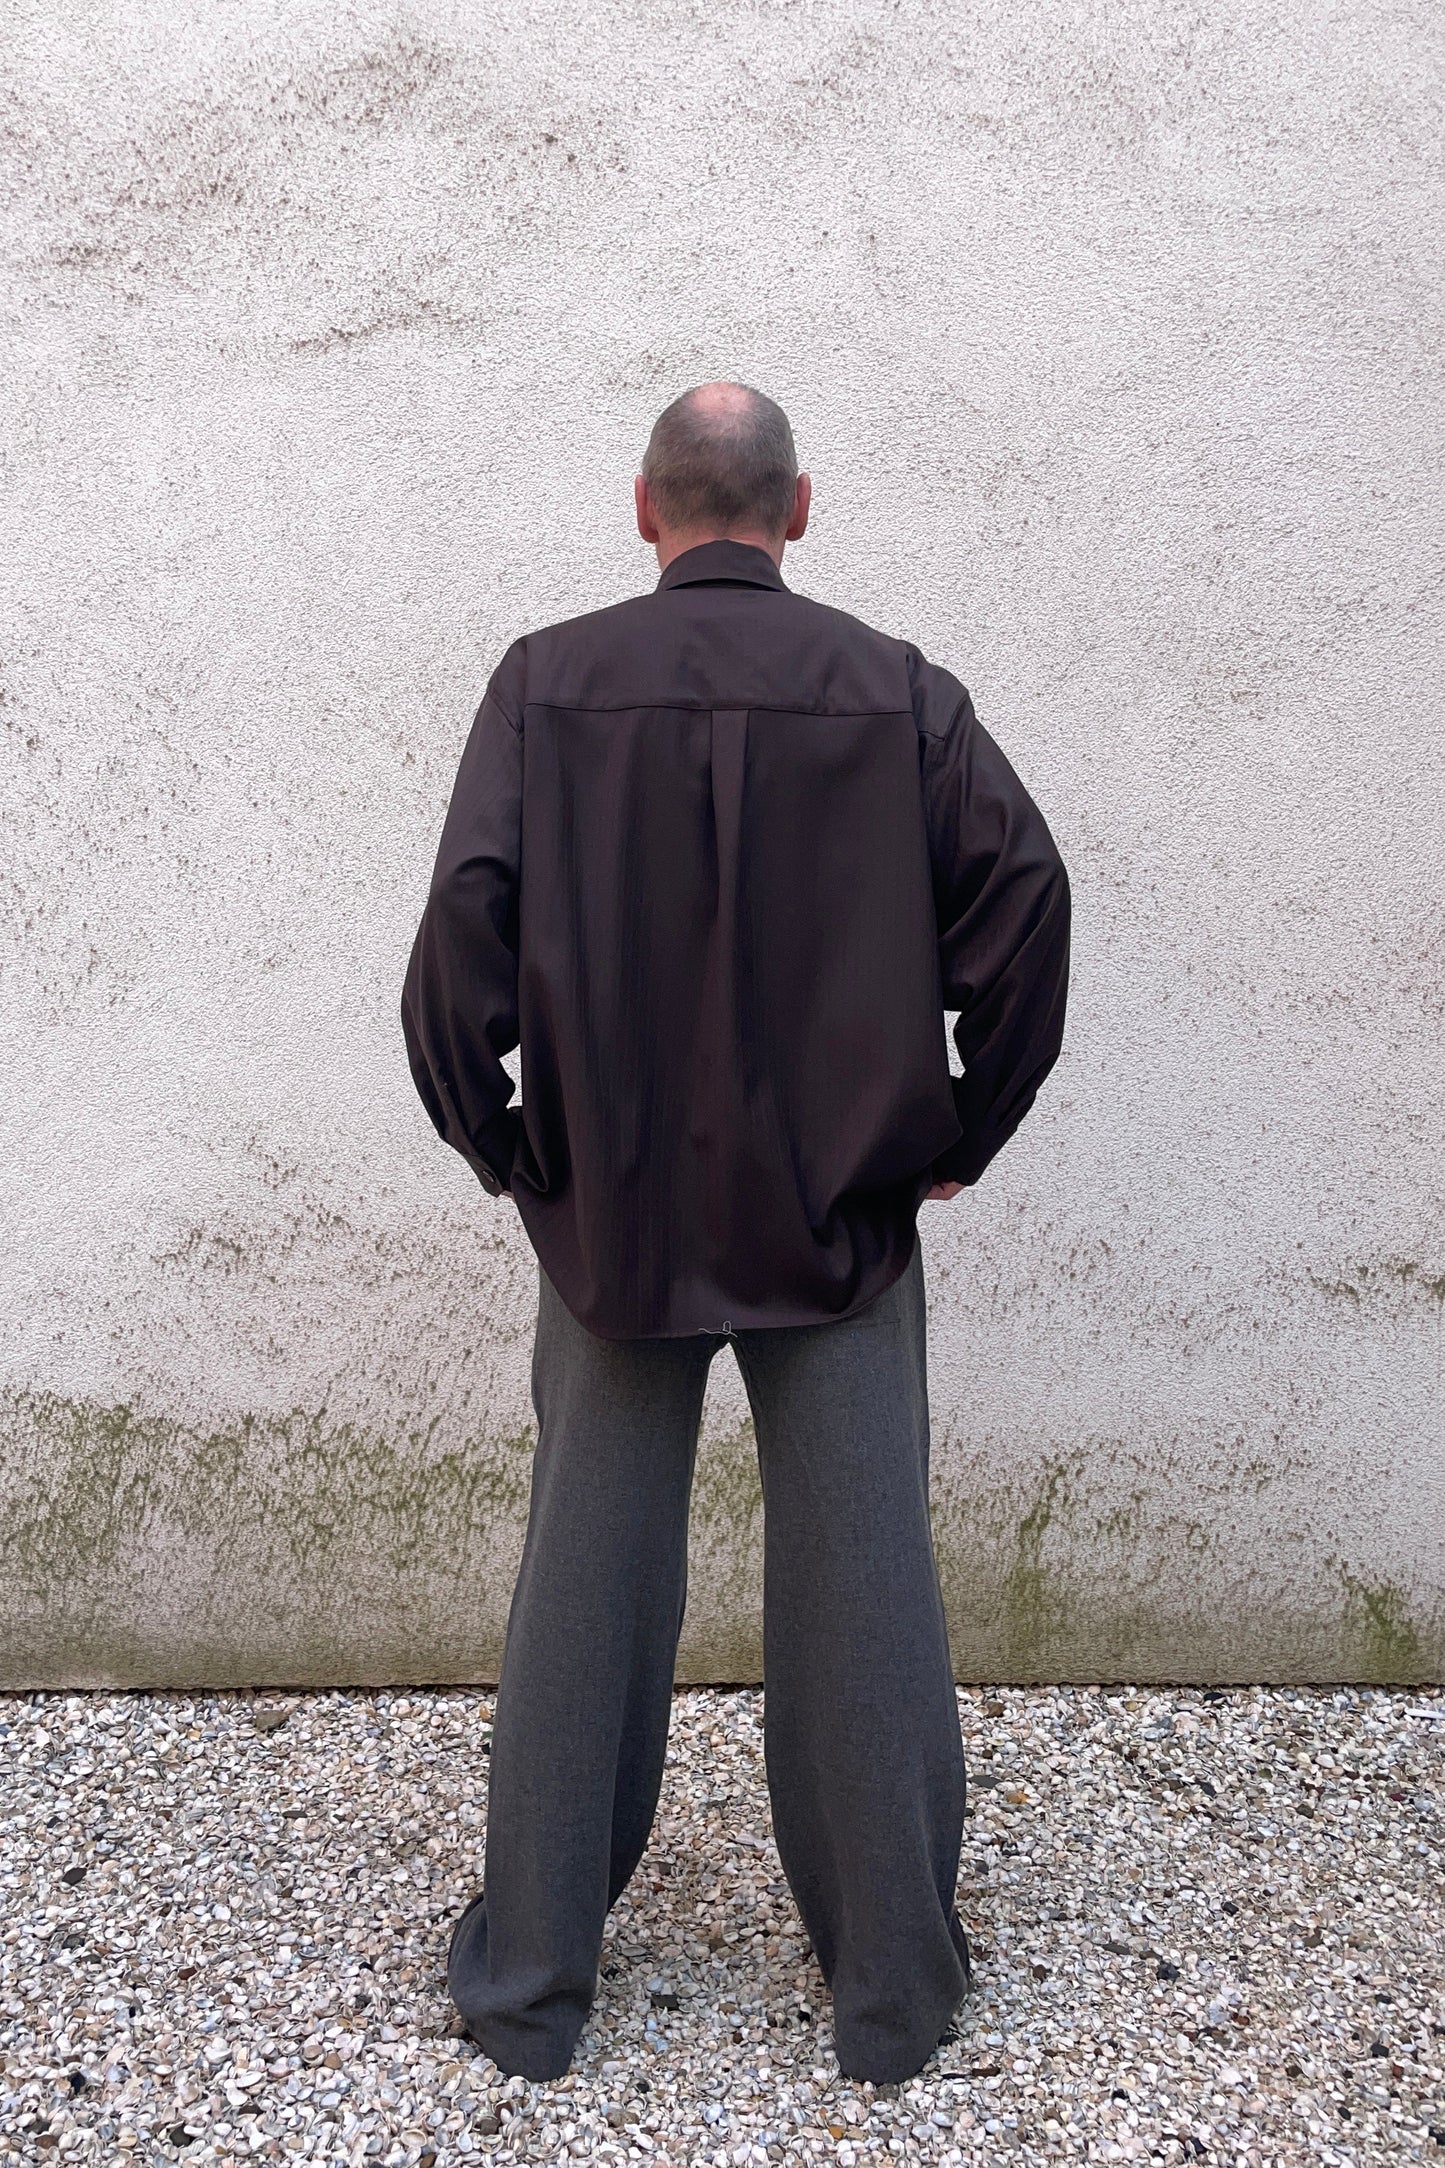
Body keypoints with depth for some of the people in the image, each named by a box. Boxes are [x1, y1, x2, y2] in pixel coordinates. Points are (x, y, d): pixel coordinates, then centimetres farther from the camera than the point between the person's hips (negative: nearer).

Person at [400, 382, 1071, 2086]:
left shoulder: (547, 685, -3)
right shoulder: (898, 692, -1)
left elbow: (464, 925, -11)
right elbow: (1024, 891, -8)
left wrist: (499, 1144, 3)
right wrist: (965, 1129, 2)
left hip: (612, 1216, 0)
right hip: (844, 1219, 0)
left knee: (582, 1594, 12)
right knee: (862, 1595, 10)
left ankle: (529, 1985, 26)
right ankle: (894, 1996, 25)